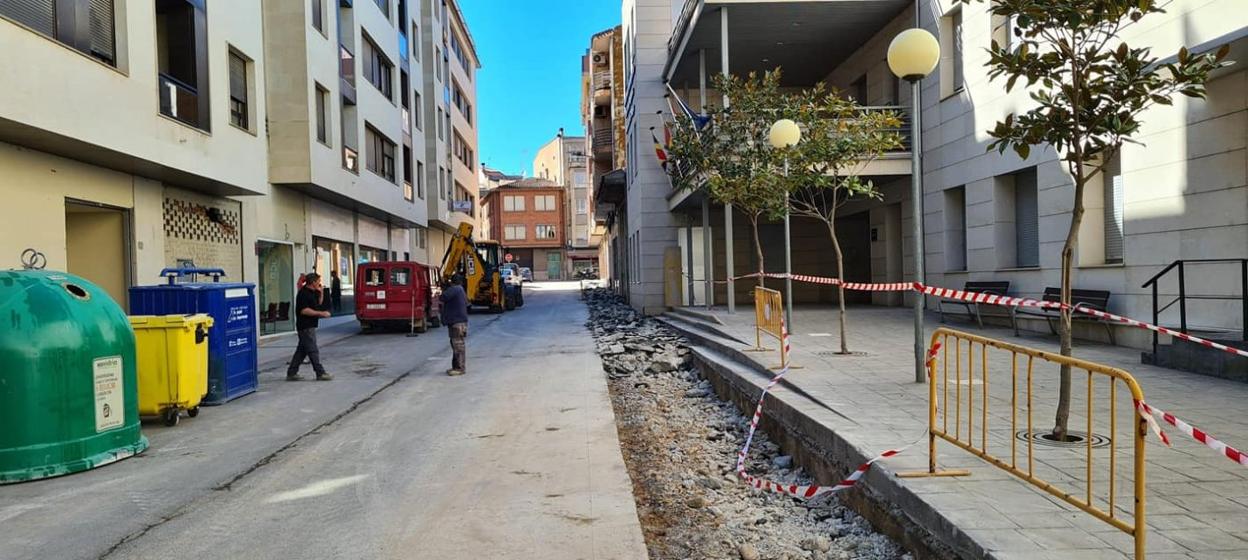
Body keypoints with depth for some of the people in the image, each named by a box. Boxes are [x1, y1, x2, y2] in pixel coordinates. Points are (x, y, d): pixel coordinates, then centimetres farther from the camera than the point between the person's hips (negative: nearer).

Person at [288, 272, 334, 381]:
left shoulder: (312, 292, 13)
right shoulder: (303, 293, -16)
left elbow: (319, 303, 25)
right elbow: (304, 310, -23)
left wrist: (321, 292, 8)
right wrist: (321, 313, -22)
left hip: (310, 326, 10)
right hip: (306, 326, -10)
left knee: (302, 350, 13)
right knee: (313, 350, -6)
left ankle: (291, 373, 17)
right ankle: (320, 373, -3)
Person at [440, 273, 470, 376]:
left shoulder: (454, 289, -13)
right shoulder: (461, 290, 18)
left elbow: (444, 297, -23)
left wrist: (444, 289, 1)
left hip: (458, 322, -11)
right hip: (456, 321, 11)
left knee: (458, 345, -8)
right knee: (456, 345, 15)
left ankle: (460, 368, -7)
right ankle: (456, 366, 22)